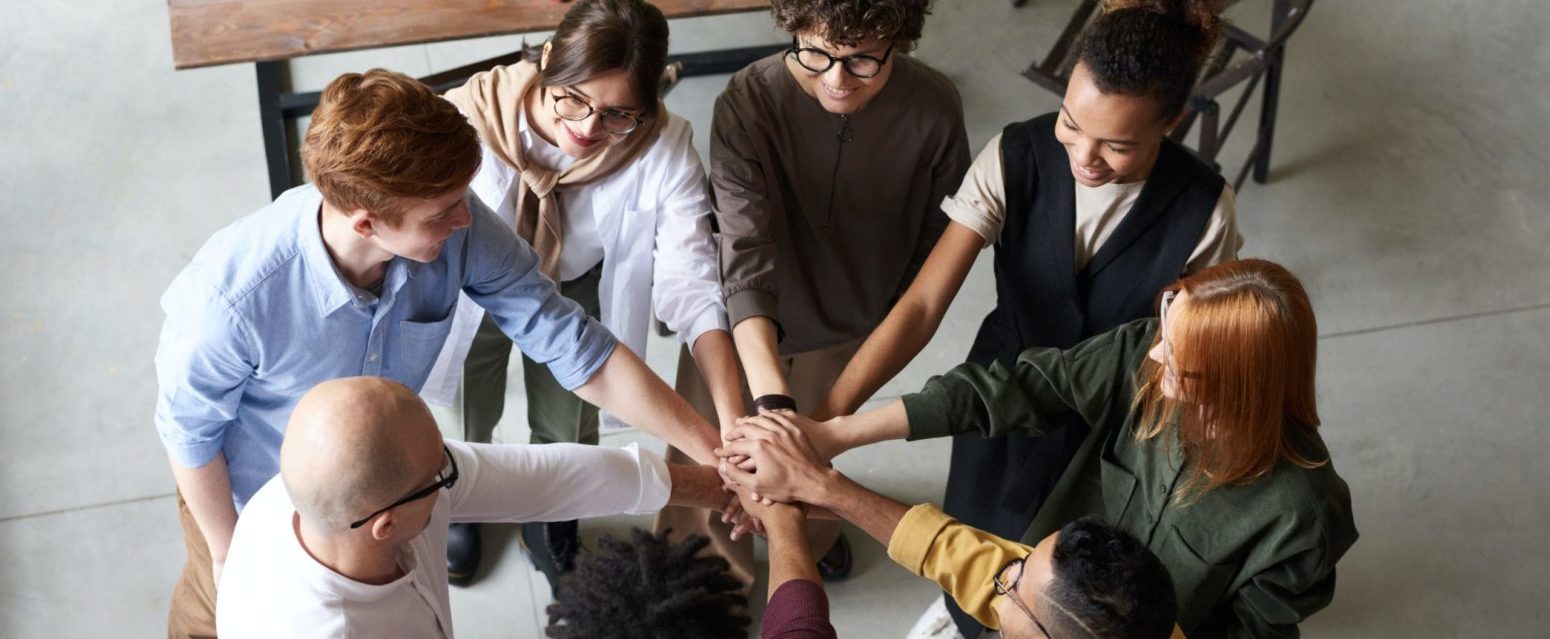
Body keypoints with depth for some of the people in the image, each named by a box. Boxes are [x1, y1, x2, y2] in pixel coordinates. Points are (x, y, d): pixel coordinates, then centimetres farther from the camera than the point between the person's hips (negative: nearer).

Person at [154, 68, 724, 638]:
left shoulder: (458, 231, -33)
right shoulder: (234, 294, -42)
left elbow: (576, 349, -24)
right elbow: (190, 430, -22)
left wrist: (714, 452, -25)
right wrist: (227, 552, -8)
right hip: (250, 495, -3)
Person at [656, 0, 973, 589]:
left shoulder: (933, 108, -23)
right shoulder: (748, 102, -31)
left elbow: (939, 231, -6)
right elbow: (745, 258, -38)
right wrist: (771, 402, -50)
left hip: (848, 329, 2)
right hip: (742, 328, -2)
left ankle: (811, 530, 59)